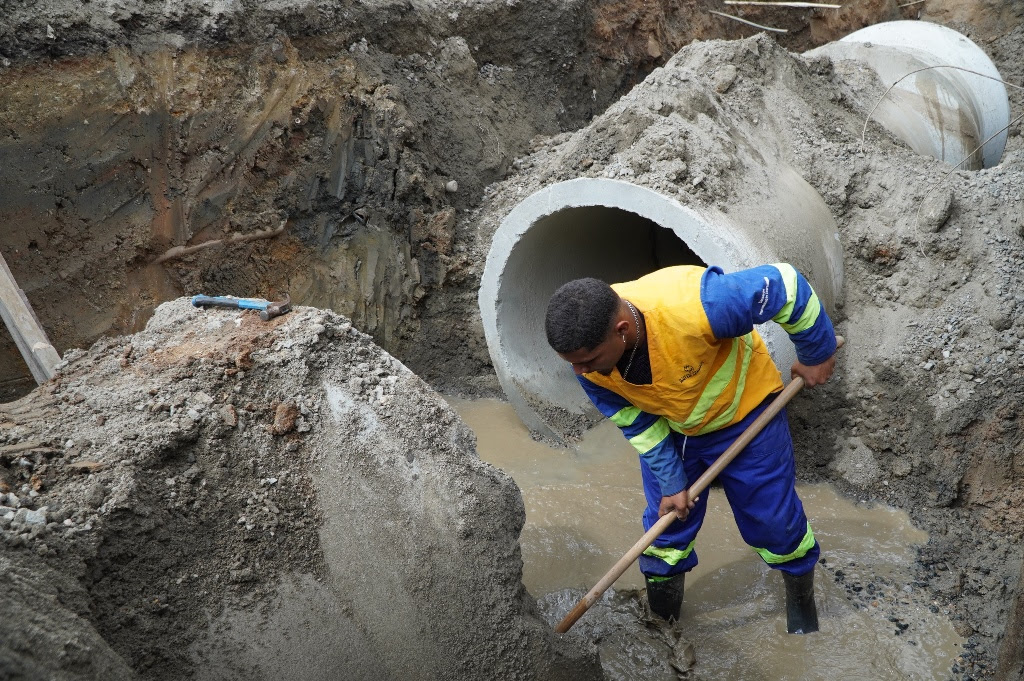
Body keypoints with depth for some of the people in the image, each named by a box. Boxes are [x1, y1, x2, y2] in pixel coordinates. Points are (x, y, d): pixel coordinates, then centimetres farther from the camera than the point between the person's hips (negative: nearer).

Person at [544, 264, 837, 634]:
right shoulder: (585, 350, -27)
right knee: (665, 523, 8)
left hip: (743, 413, -3)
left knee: (773, 519, 9)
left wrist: (815, 356, -17)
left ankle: (801, 597, 38)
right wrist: (671, 484, -7)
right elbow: (638, 424, -11)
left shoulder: (693, 306, -46)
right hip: (668, 429, 3)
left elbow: (785, 285, -31)